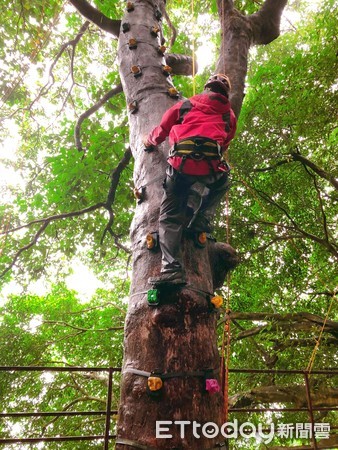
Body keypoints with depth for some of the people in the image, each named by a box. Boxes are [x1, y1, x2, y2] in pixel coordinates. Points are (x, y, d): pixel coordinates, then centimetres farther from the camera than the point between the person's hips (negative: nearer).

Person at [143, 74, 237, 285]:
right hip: (210, 166, 1)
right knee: (223, 183, 35)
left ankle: (172, 268, -12)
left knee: (170, 217, 3)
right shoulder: (229, 116, 26)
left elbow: (161, 131, 28)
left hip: (181, 164, -1)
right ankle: (203, 219, 15)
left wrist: (149, 142, 48)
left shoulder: (186, 104, 24)